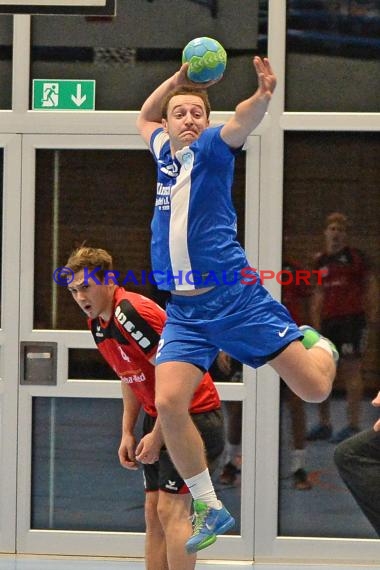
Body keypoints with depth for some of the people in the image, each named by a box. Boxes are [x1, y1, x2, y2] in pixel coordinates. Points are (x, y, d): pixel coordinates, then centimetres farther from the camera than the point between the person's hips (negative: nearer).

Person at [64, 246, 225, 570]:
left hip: (192, 414, -9)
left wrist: (157, 436, -19)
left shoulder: (133, 313, -22)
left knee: (171, 510, -14)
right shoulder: (98, 324, 7)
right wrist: (128, 433, 13)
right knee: (154, 511, 6)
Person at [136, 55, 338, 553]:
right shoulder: (165, 152, 14)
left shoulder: (210, 149, -3)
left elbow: (240, 124, -26)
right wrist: (177, 79, 19)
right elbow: (144, 118, 36)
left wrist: (262, 97, -48)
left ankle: (318, 346, 33)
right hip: (184, 311, 5)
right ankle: (210, 508, 2)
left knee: (314, 388, -5)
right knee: (168, 403, -14)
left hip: (236, 300, -5)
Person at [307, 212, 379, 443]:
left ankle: (354, 425, -7)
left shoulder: (355, 256, -1)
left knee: (351, 370, -8)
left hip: (352, 318, -6)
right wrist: (316, 324, 13)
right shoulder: (320, 260, 14)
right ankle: (324, 424, 17)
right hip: (328, 320, 6)